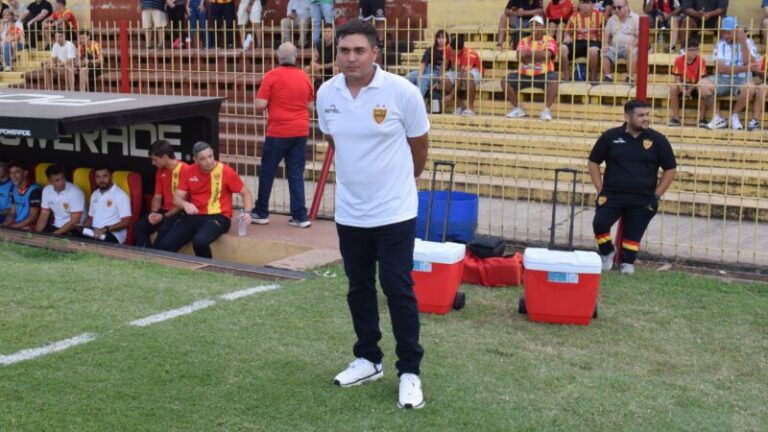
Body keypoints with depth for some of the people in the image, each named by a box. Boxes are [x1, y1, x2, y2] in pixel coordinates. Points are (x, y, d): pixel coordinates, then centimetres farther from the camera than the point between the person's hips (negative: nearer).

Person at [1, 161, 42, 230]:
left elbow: (33, 217, -15)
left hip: (29, 228, -7)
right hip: (16, 225, 7)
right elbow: (12, 214, 12)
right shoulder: (13, 189, 9)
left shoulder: (34, 190, -15)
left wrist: (13, 227, -17)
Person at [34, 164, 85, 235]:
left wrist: (53, 235, -20)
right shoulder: (46, 191, 0)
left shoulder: (76, 192, -18)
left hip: (74, 230, -5)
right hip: (56, 227, 5)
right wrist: (37, 233, -9)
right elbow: (43, 217, 6)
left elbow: (74, 222, -18)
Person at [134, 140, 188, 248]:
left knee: (163, 230, -33)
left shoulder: (184, 170, -14)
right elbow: (157, 197, 15)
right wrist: (153, 212, -7)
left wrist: (164, 216, -20)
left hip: (179, 213, -7)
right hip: (165, 210, 7)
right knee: (140, 226, -15)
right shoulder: (160, 172, 12)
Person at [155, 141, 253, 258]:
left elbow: (246, 193, 3)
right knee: (163, 245, -17)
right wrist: (185, 204, -18)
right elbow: (177, 198, 6)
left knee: (200, 241, -36)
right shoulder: (188, 172, 4)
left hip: (218, 217, -4)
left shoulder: (226, 171, -7)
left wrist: (247, 212, -16)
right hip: (194, 216, 4)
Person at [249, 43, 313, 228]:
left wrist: (272, 103, 9)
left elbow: (260, 105, -10)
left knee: (267, 173, 9)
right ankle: (300, 216, 5)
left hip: (278, 132, -4)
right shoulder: (304, 77, 4)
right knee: (296, 175, 7)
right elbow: (310, 106, 12)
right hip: (300, 132, 4)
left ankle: (261, 213, 17)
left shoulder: (272, 76, -9)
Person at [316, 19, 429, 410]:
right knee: (359, 288, 14)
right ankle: (368, 360, 30)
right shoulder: (326, 94, -2)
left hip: (394, 212, -4)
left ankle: (409, 372, 9)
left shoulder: (402, 92, -15)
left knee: (398, 289, -2)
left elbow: (419, 146, -1)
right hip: (349, 212, 5)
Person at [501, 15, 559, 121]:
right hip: (524, 75, 3)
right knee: (505, 80, -16)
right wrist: (539, 55, -13)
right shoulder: (524, 41, 13)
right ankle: (516, 108, -5)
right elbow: (520, 56, -5)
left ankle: (547, 110, -27)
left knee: (553, 78, -35)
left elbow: (546, 55, -16)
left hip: (543, 75, -3)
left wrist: (529, 52, -10)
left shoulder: (549, 40, 4)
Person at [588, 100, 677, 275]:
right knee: (599, 223, -17)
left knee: (633, 234, 1)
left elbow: (670, 170, 7)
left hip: (642, 199, 0)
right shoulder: (610, 136, 1)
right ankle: (607, 253, 11)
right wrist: (600, 190, 2)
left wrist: (656, 195, 2)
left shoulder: (657, 140, 0)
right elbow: (593, 163, 9)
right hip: (612, 195, 0)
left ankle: (628, 262, 25)